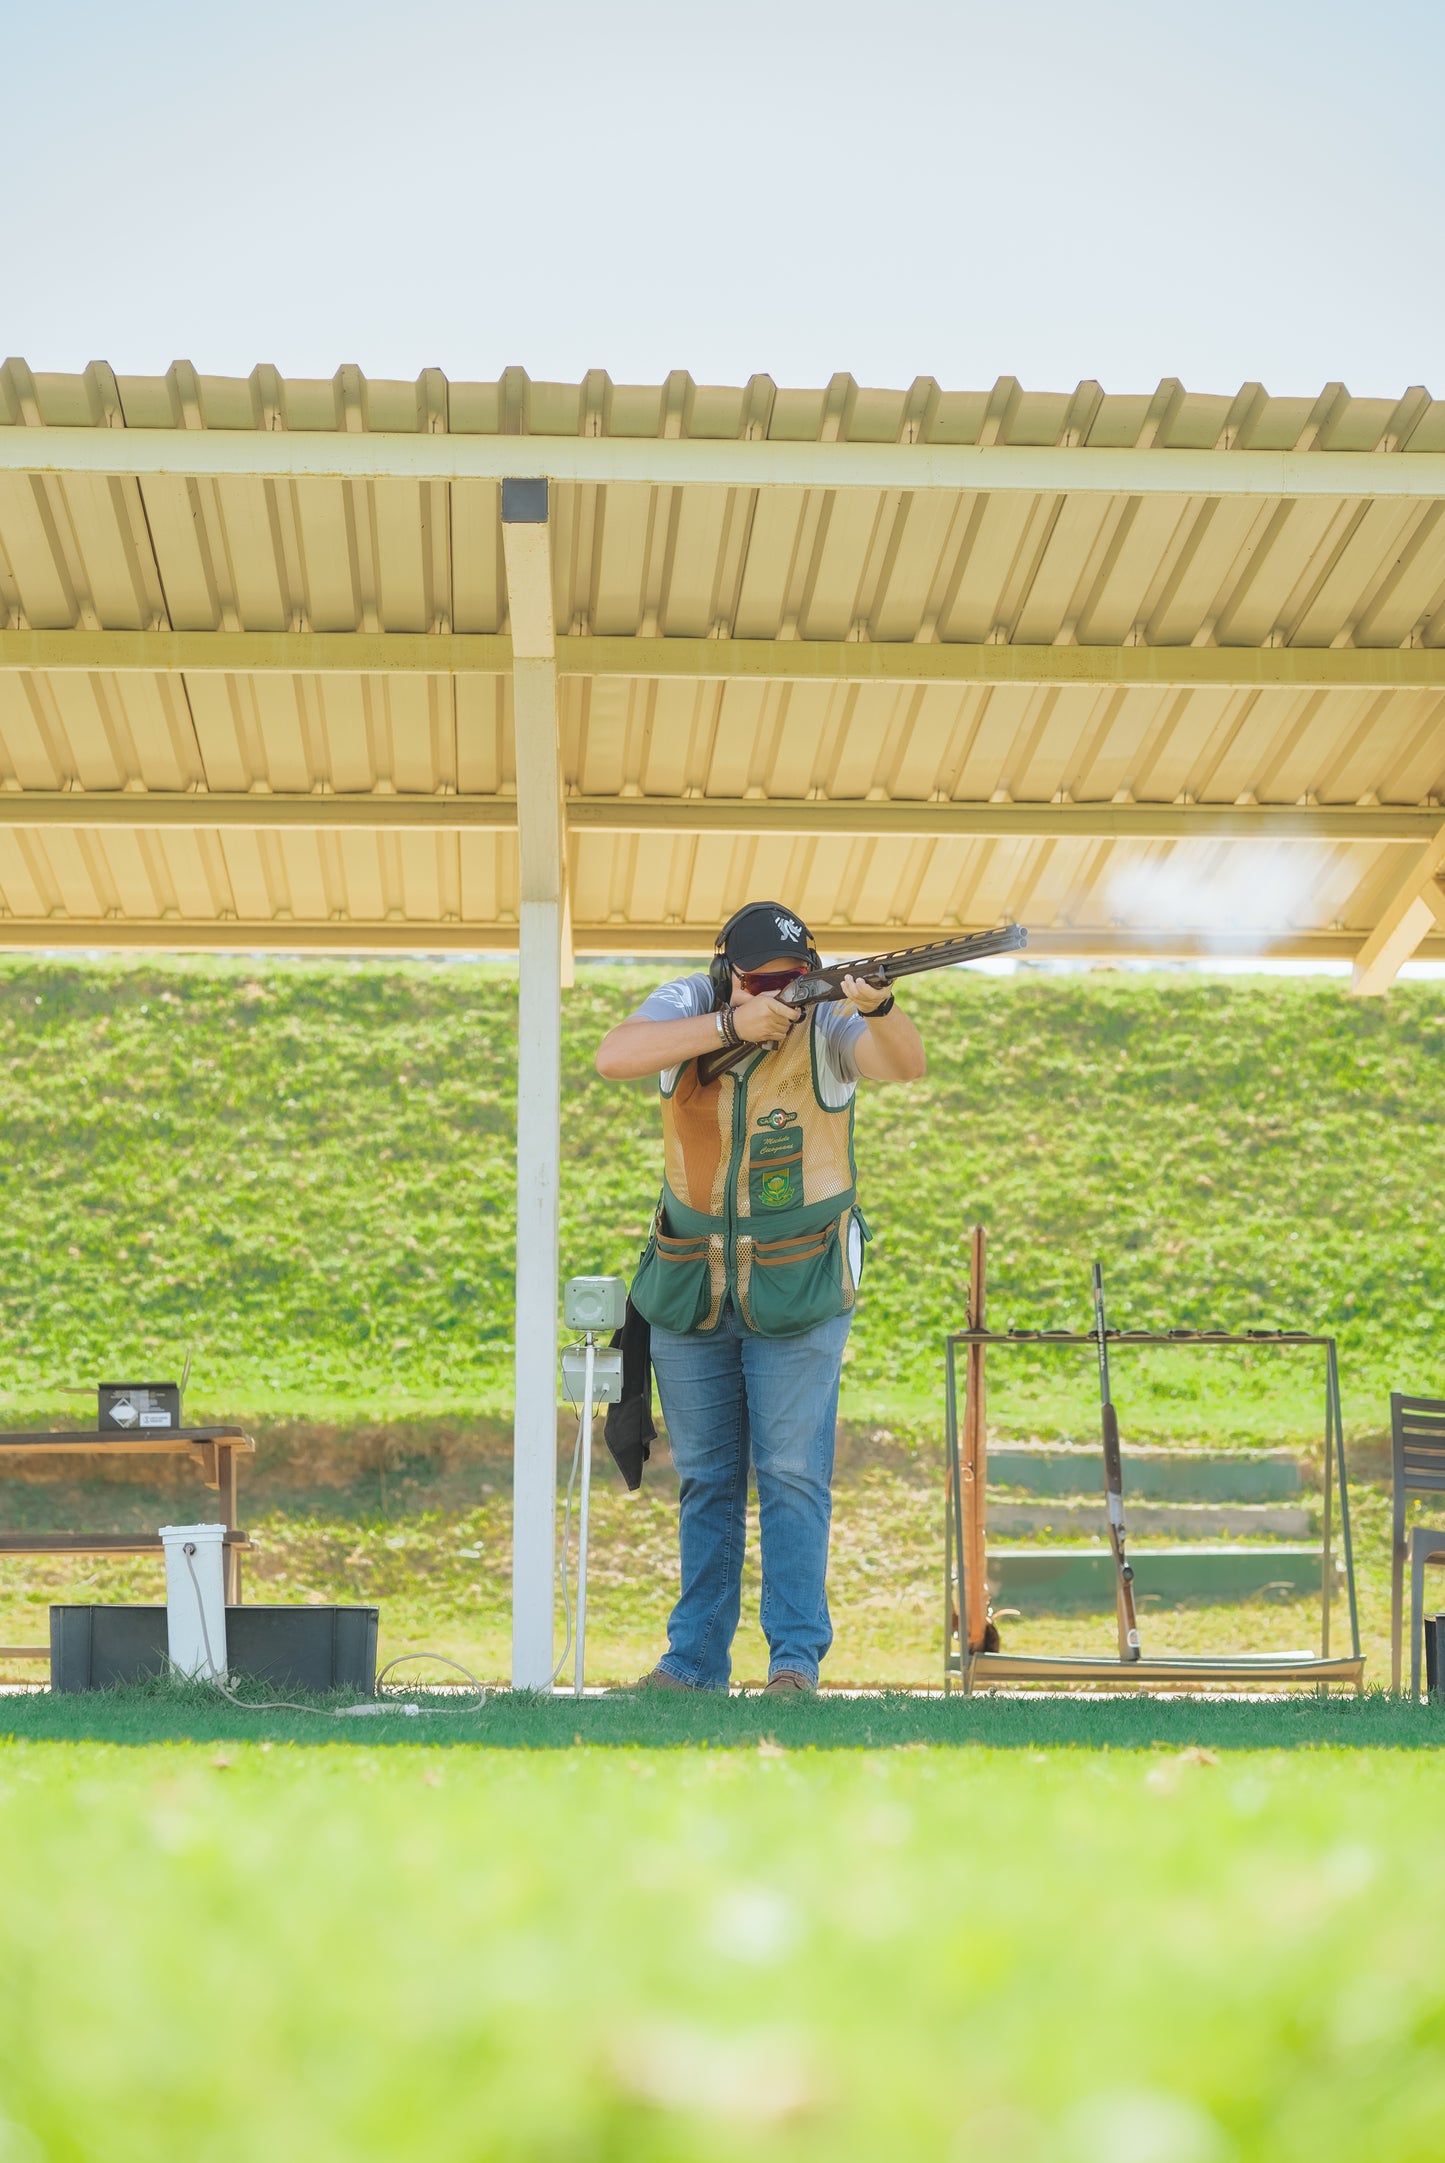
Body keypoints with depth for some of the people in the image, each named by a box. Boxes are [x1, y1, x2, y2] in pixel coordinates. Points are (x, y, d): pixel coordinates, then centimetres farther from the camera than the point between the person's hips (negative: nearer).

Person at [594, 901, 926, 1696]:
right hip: (691, 1287, 3)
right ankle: (695, 1659, 18)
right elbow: (613, 1057, -27)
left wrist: (878, 1007, -54)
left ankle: (796, 1656, 0)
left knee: (793, 1473, -6)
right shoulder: (689, 1006, -7)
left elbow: (906, 1065, -32)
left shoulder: (825, 1024, -13)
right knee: (705, 1479, 11)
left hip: (798, 1295, -3)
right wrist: (731, 1026, -36)